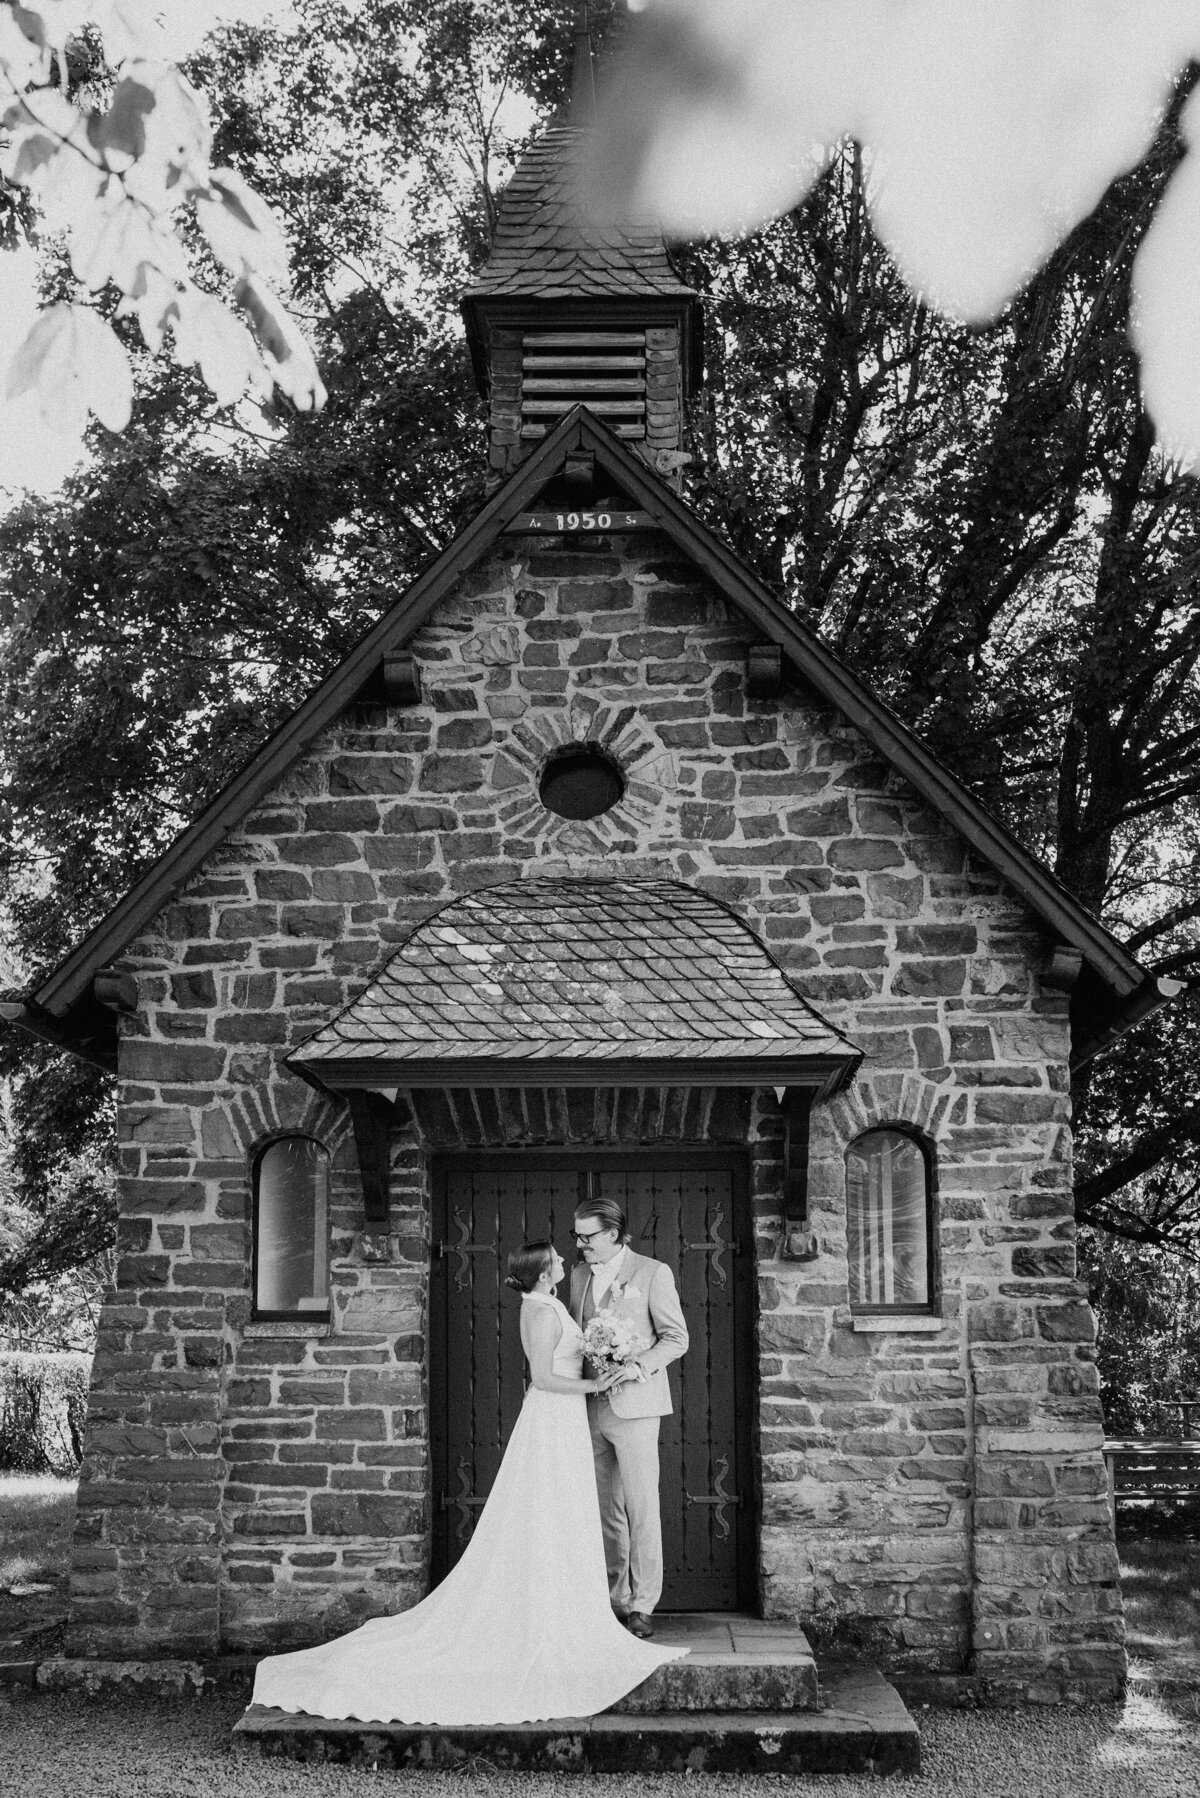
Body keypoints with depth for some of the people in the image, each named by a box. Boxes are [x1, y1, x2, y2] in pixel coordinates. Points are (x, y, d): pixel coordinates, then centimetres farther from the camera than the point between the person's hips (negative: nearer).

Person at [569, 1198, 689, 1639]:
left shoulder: (652, 1273, -4)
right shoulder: (579, 1276, 13)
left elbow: (676, 1337, -3)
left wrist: (640, 1366, -18)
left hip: (633, 1404, -6)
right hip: (591, 1407, 6)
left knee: (641, 1507, -5)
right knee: (606, 1510, 9)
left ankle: (642, 1606, -1)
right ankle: (616, 1600, 17)